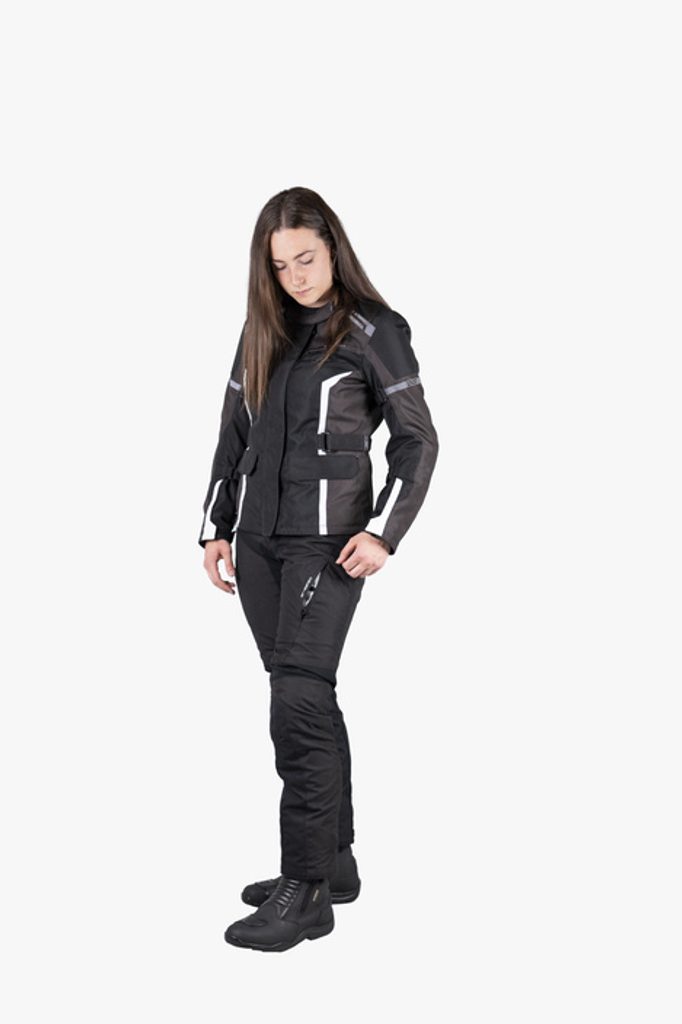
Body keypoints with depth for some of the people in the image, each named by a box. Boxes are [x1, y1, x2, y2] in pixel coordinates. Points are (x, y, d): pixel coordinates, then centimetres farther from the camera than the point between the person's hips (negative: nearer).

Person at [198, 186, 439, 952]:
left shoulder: (374, 331, -3)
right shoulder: (262, 331, 13)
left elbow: (417, 439, -5)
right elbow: (232, 435, 17)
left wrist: (383, 531, -15)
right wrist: (215, 528, 12)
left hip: (328, 538, -6)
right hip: (257, 538, 6)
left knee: (300, 701, -13)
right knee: (307, 701, 10)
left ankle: (306, 892, -7)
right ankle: (334, 861, 21)